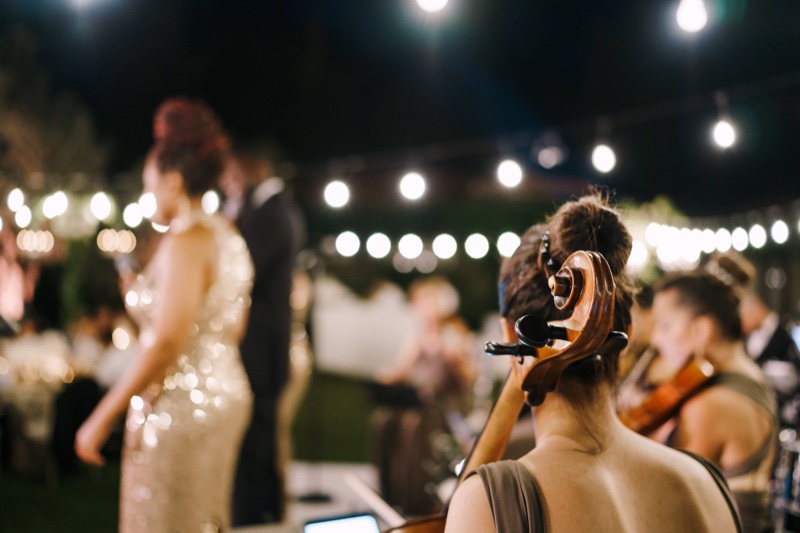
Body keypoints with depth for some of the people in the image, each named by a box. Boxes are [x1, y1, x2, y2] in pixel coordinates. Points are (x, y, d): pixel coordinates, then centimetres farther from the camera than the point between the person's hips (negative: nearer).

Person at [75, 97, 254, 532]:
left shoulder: (185, 240, -17)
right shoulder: (227, 236, 11)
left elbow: (167, 343, -24)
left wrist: (102, 418, -20)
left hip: (179, 407, -9)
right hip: (224, 395, 9)